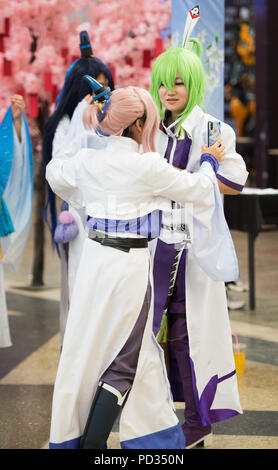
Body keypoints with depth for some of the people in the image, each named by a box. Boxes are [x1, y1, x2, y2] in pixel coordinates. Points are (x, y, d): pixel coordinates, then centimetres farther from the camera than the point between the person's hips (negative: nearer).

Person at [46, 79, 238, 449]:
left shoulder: (89, 160, 3)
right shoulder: (147, 166, -14)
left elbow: (54, 172, 24)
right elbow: (196, 188, -1)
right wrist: (209, 161, 19)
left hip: (94, 258, 6)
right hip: (129, 264, -6)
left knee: (87, 349, 14)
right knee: (124, 361, 4)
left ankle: (69, 437, 23)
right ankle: (92, 442, 1)